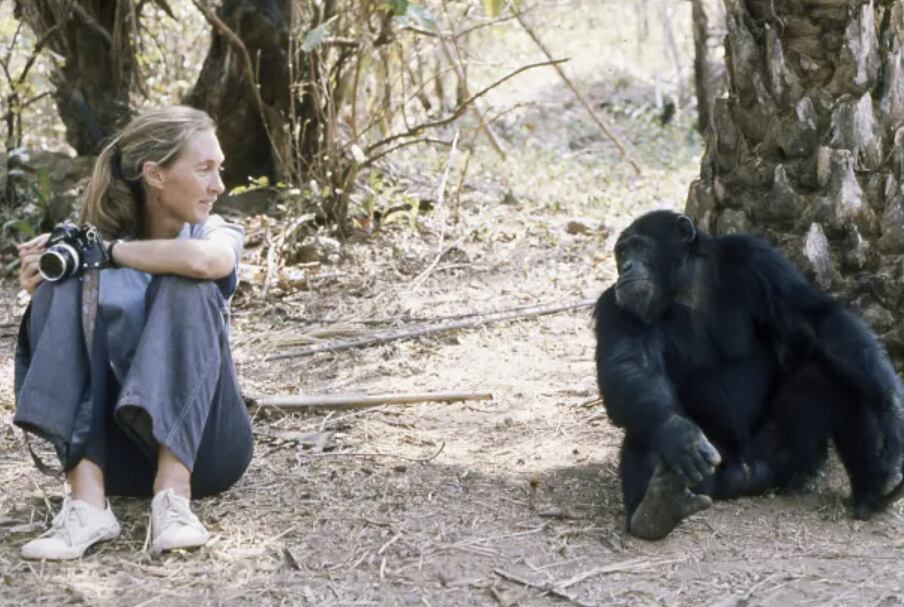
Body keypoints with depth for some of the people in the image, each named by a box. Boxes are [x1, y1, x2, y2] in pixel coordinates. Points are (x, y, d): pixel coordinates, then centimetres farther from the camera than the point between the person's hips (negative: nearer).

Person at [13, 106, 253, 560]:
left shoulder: (219, 233, 0)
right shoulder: (95, 242, 3)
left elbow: (201, 260, -27)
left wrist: (103, 250, -18)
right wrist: (39, 290, -18)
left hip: (201, 443, -1)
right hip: (120, 454, 1)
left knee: (188, 289, -23)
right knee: (66, 288, -20)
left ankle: (174, 492, -38)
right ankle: (87, 501, -36)